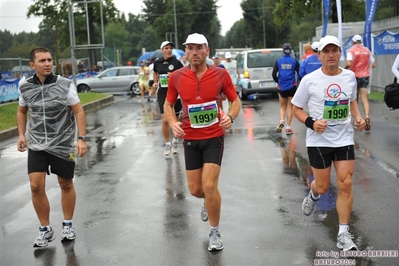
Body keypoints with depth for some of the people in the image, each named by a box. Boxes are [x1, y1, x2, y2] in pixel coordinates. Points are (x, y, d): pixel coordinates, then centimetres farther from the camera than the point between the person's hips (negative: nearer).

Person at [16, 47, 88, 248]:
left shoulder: (65, 85, -11)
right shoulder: (25, 87, -1)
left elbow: (78, 111, -7)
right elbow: (22, 111, 15)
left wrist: (82, 138, -14)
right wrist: (21, 134, 5)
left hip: (63, 144, -2)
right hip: (36, 145, 2)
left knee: (66, 185, 10)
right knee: (36, 186, -6)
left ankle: (67, 225, 30)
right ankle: (45, 230, 12)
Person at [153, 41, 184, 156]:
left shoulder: (177, 62, -7)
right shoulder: (157, 62, 3)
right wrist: (155, 82, 8)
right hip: (162, 93, 2)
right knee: (165, 120, -7)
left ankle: (175, 141, 31)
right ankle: (167, 143, 10)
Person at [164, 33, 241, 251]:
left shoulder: (221, 74, -9)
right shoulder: (176, 77, -5)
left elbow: (235, 101, 2)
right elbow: (168, 104, 8)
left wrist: (230, 117, -20)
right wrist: (173, 123, -12)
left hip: (214, 137, -2)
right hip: (190, 139, 2)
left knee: (209, 185, -12)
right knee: (195, 189, 7)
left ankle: (215, 232, 11)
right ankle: (209, 201, 48)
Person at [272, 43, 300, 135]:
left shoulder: (278, 61, 1)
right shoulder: (294, 61, -2)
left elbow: (273, 74, -1)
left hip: (282, 87, 1)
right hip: (292, 86, -1)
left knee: (282, 106, 15)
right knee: (290, 107, 8)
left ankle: (281, 121, -11)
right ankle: (288, 127, 6)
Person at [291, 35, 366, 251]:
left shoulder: (349, 76, 1)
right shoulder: (309, 80, -9)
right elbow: (296, 109, -1)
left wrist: (357, 117, 1)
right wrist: (311, 122, -19)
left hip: (344, 138, 2)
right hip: (318, 140, -2)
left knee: (345, 185, -4)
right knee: (323, 186, 5)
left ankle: (343, 234, 6)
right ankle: (313, 195, 45)